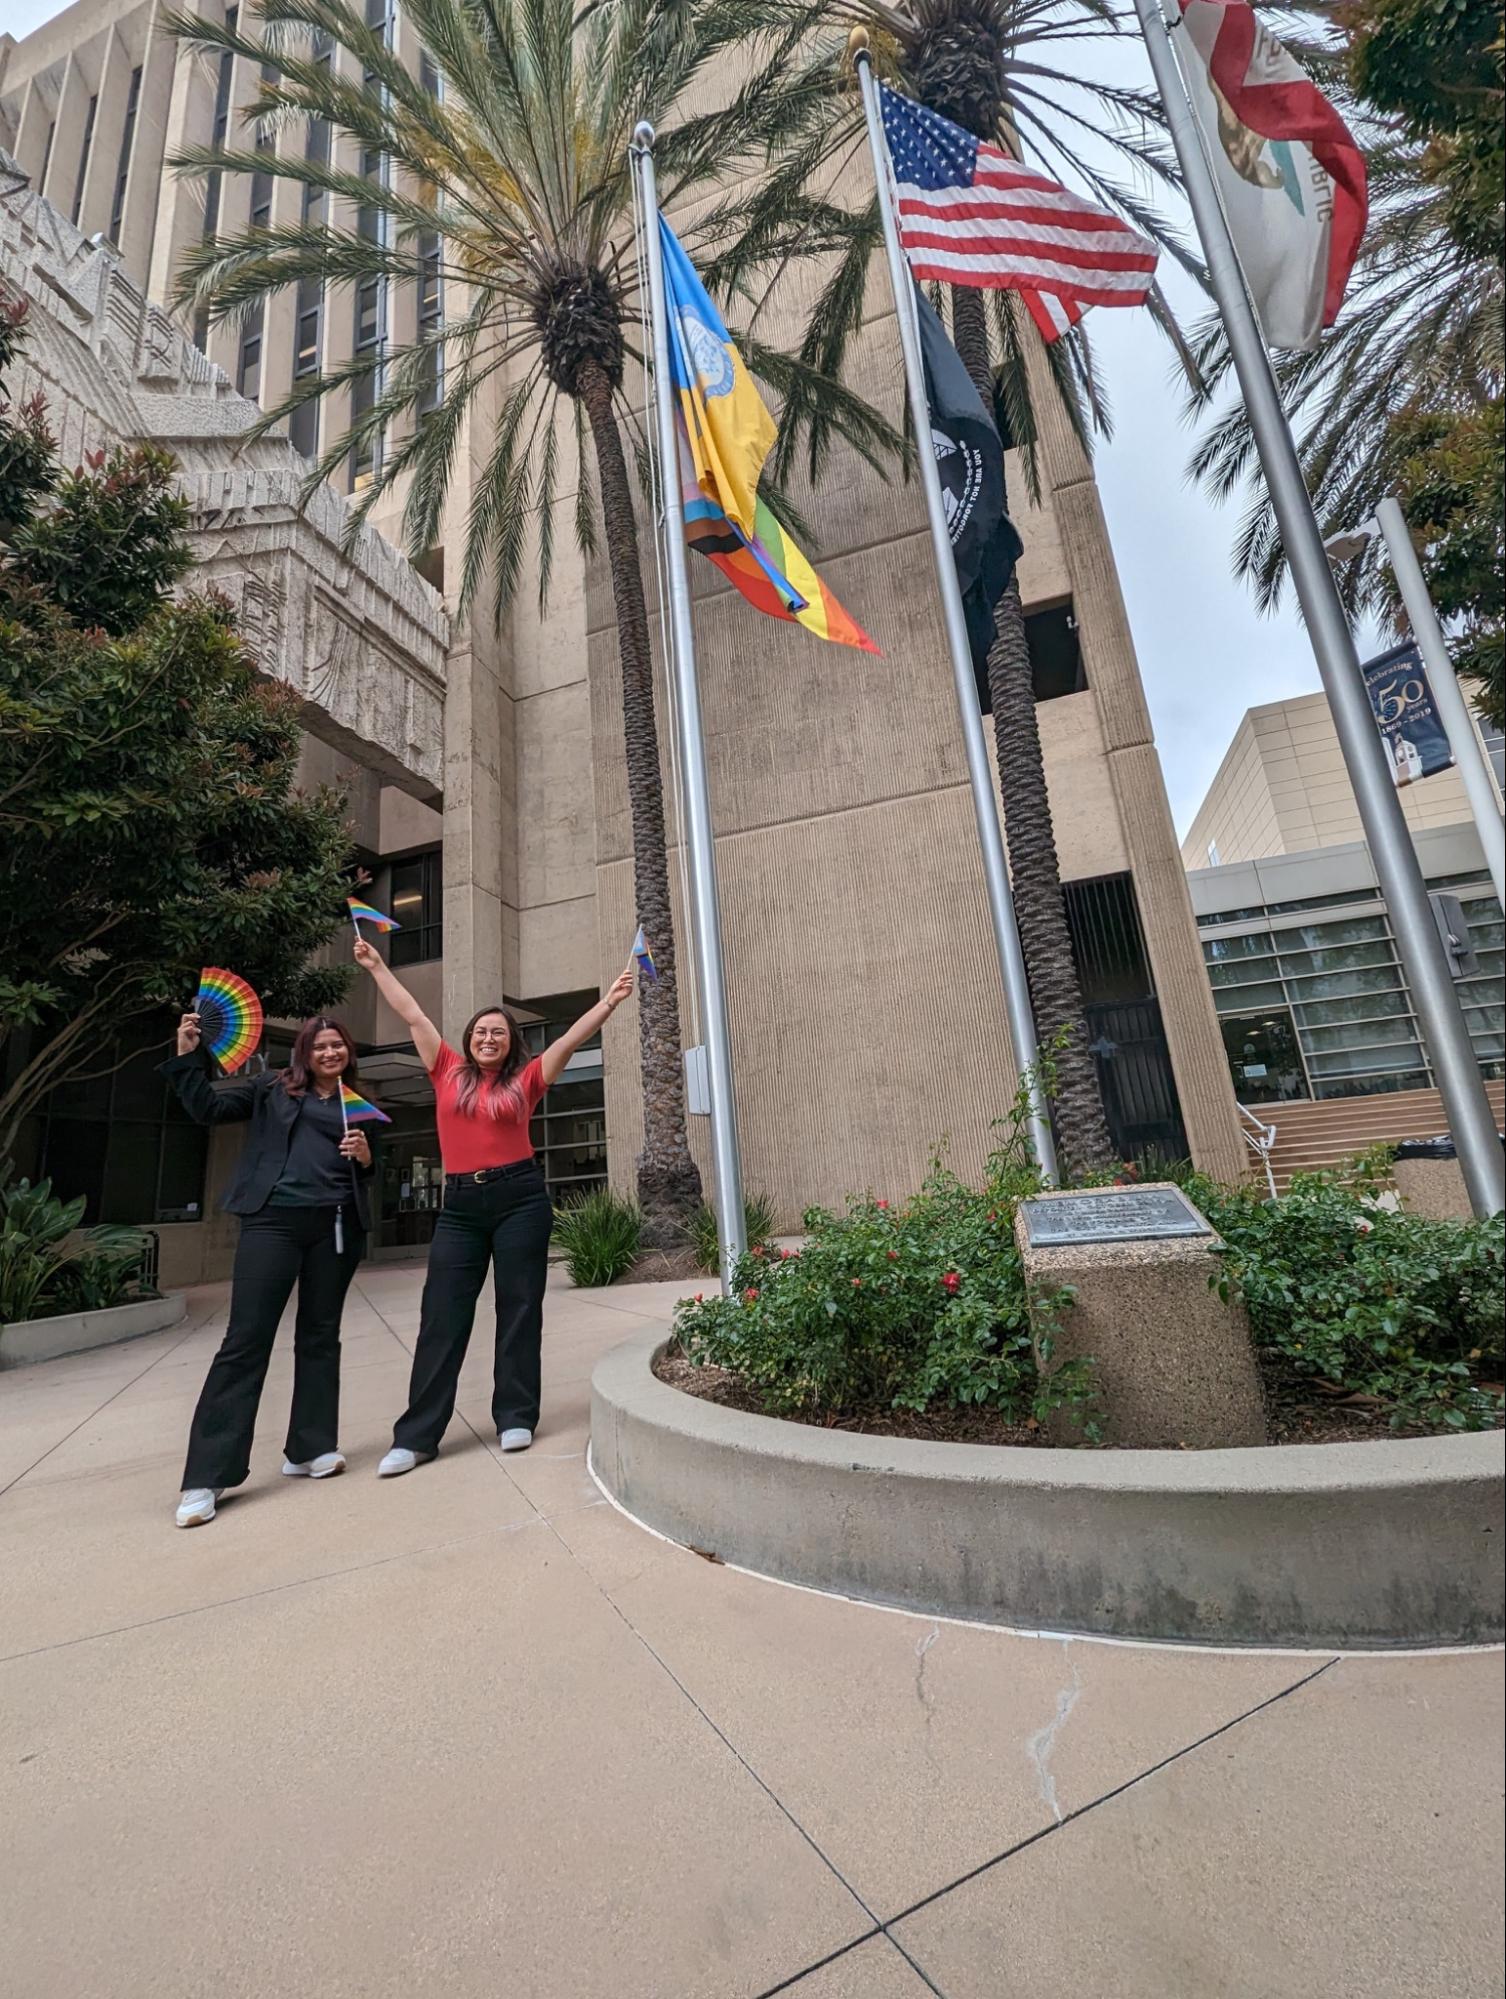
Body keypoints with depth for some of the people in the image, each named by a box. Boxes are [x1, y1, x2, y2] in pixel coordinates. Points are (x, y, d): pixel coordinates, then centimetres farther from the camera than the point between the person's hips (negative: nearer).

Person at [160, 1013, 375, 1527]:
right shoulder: (272, 1087, 11)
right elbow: (208, 1109, 5)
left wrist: (366, 1155, -3)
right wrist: (188, 1055, -1)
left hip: (336, 1226, 3)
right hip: (272, 1219, -2)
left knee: (319, 1336, 9)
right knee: (246, 1339, -4)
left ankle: (310, 1448, 21)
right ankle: (207, 1476, 4)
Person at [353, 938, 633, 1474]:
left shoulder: (525, 1080, 3)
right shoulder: (449, 1072, 8)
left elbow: (572, 1038, -2)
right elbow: (412, 1015, 11)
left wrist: (610, 1001, -9)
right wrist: (376, 966, 17)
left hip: (520, 1197, -1)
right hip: (460, 1205, 2)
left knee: (519, 1309, 6)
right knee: (442, 1318, 5)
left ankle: (515, 1418, 18)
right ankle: (416, 1436, 14)